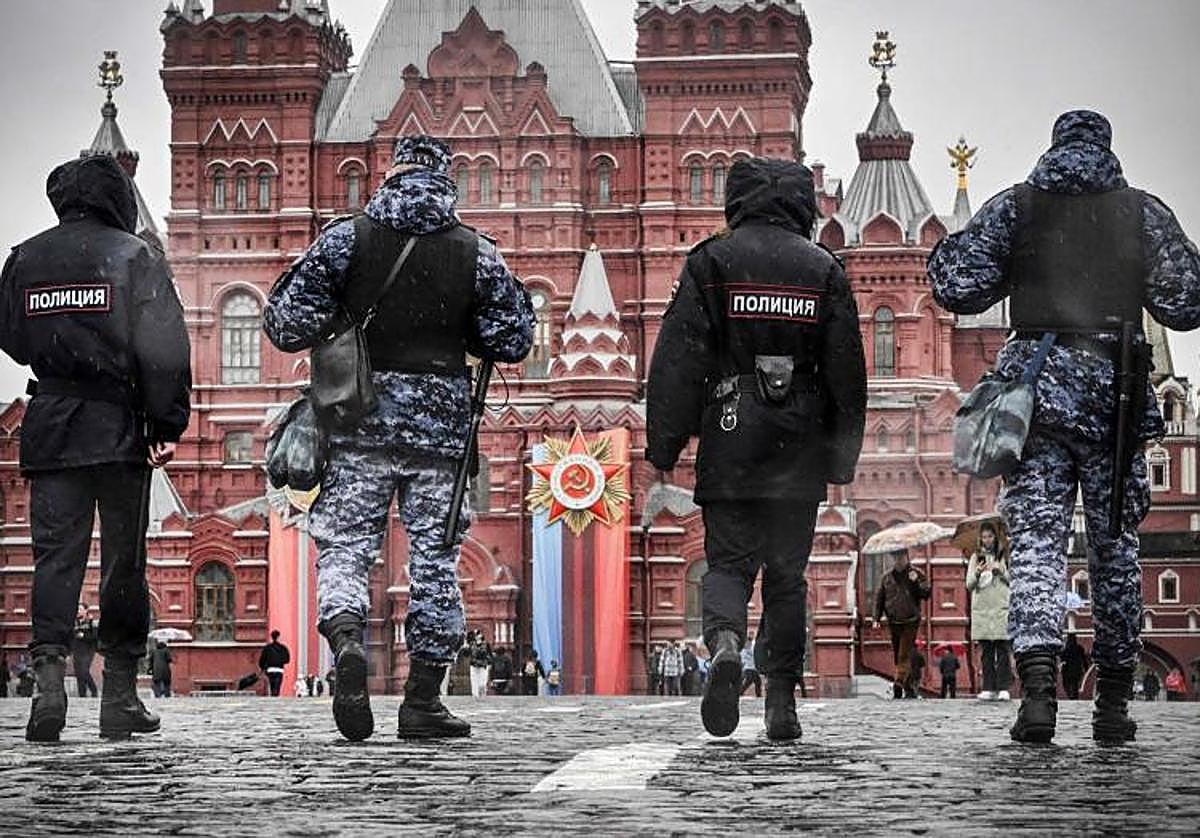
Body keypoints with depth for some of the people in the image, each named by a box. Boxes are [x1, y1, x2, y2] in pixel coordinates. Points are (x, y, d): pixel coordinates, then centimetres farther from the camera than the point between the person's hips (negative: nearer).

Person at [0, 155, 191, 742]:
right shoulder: (135, 256, -3)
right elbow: (164, 347, -10)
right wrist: (168, 425, -6)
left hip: (50, 431, 2)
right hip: (120, 429, -2)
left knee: (55, 556, 2)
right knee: (124, 562, 6)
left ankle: (49, 668, -18)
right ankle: (120, 692, 9)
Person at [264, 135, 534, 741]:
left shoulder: (347, 238, -1)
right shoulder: (475, 252, 2)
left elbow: (285, 324, -4)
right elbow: (513, 340, 6)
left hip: (360, 418, 0)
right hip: (441, 421, 1)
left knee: (344, 546, 4)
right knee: (435, 558, 7)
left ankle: (347, 640, -25)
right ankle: (423, 700, 10)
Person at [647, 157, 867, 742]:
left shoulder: (710, 262, 0)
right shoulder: (824, 271, 7)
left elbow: (676, 364, -4)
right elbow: (848, 375, 9)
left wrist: (663, 450, 0)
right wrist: (842, 462, 15)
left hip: (728, 450, -2)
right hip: (799, 453, 2)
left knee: (728, 561, 5)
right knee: (787, 574, 10)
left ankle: (724, 643, -25)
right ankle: (783, 702, 10)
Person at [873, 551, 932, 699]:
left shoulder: (916, 575, 3)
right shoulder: (886, 578, 11)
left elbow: (926, 594, -3)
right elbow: (879, 598, 14)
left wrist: (916, 582, -18)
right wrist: (876, 618, 6)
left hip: (910, 622, -4)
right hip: (893, 623, 4)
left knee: (904, 654, -15)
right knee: (897, 656, 6)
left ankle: (899, 684, -21)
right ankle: (910, 688, 14)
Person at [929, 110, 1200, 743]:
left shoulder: (1014, 207, 6)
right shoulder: (1143, 212, 6)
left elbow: (958, 289, -1)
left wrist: (946, 252, 20)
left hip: (1035, 387, 0)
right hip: (1115, 394, 0)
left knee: (1036, 539, -3)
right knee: (1115, 548, 9)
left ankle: (1037, 678, -24)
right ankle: (1113, 704, 14)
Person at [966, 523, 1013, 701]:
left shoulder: (1005, 556, 8)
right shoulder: (976, 557, 12)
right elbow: (969, 585, 8)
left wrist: (1000, 570, -10)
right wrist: (977, 573, -11)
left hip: (1002, 607, -2)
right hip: (981, 607, 2)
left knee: (1002, 648, -6)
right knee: (986, 650, 1)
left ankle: (1003, 688, -7)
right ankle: (988, 688, 2)